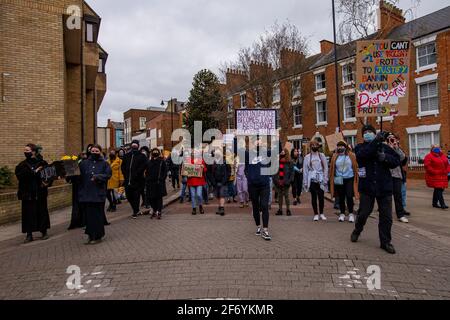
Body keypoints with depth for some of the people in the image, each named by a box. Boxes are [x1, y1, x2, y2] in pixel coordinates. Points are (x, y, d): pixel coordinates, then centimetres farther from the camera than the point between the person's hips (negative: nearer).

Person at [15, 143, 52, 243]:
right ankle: (29, 235, 12)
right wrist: (34, 172, -20)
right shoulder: (22, 165, 4)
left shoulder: (42, 163, -1)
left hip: (40, 193, -1)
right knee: (28, 213, 3)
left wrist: (47, 183, -17)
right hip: (27, 193, 2)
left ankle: (44, 232, 21)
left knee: (42, 212, 6)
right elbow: (19, 175, -13)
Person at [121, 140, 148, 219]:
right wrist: (126, 175, 1)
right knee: (129, 196, 11)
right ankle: (136, 210, 30)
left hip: (137, 181, -5)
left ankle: (135, 212, 11)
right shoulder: (126, 156, 12)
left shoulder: (142, 156, -2)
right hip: (128, 181, 5)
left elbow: (143, 166, -12)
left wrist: (136, 174, -17)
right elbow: (123, 166, 14)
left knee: (136, 197, -1)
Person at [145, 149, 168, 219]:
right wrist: (147, 181, 5)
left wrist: (162, 179, -9)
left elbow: (165, 172, 1)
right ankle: (154, 210, 22)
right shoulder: (149, 162, 12)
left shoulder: (162, 162, 3)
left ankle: (159, 212, 6)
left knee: (159, 197, -1)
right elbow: (146, 173, 16)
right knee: (150, 198, 5)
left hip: (159, 183, -3)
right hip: (150, 183, 4)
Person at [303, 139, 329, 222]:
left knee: (321, 197, 1)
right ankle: (316, 214, 15)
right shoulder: (307, 157, 4)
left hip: (320, 180, 0)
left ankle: (321, 213, 17)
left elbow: (326, 168, 5)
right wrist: (305, 182, 0)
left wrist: (325, 180, -3)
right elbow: (305, 170, 3)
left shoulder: (322, 156, 6)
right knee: (314, 197, 5)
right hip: (312, 180, 0)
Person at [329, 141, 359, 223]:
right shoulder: (335, 157, 2)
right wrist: (332, 179, -1)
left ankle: (351, 214, 11)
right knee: (341, 198, 9)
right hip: (339, 180, 2)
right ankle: (342, 214, 20)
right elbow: (332, 169, 4)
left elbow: (355, 167, 0)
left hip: (349, 179, -2)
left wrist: (356, 178, -3)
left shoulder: (351, 155, -1)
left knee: (349, 197, -3)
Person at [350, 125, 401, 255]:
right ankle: (357, 231, 35)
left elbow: (397, 160, 3)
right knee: (363, 212, 8)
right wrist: (376, 141, -25)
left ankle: (385, 242, 20)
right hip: (367, 186, -1)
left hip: (384, 187, 2)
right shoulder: (360, 147, 2)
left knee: (386, 216, 5)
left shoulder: (384, 146, 6)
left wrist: (385, 157, -16)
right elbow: (362, 154, -22)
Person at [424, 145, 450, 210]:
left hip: (442, 176, 7)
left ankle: (435, 203, 22)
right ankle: (442, 204, -14)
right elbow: (428, 167, -14)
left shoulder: (443, 156, 15)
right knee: (438, 189, -13)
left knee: (439, 189, 11)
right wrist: (435, 172, -19)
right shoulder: (429, 156, -6)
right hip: (434, 177, -7)